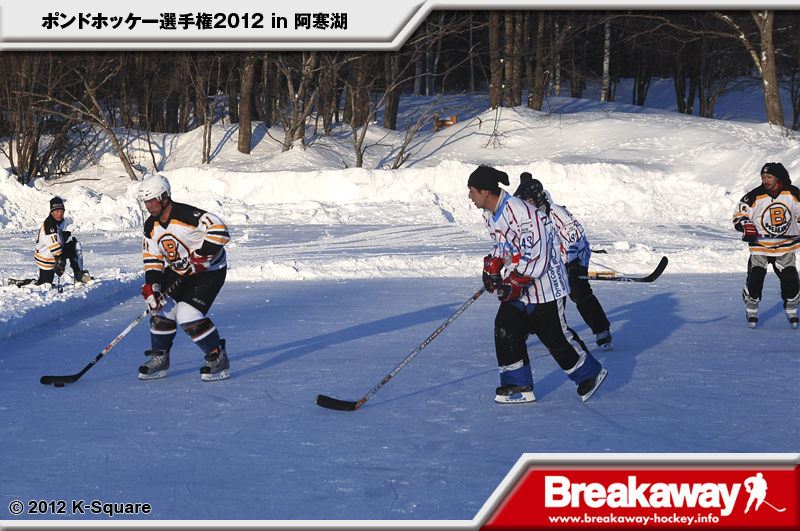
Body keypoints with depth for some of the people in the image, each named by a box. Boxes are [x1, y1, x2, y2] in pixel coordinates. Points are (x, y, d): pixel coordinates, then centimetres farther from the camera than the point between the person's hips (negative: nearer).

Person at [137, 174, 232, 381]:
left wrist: (202, 255, -30)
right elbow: (153, 258, 5)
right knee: (162, 309, -1)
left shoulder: (188, 215, -26)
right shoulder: (151, 226, -1)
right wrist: (151, 285, -7)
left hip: (209, 271, -8)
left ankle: (219, 359, -4)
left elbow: (219, 231, -29)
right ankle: (159, 359, 19)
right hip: (177, 272, 8)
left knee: (188, 315, -19)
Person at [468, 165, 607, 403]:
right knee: (505, 328, -1)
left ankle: (590, 373, 17)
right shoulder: (490, 215, 5)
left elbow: (536, 254, -26)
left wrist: (516, 283, -25)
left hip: (543, 281, -9)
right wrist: (492, 267, 9)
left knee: (554, 335, -2)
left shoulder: (520, 212, -26)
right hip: (517, 283, 9)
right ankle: (518, 385, 6)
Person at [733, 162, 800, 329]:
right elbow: (739, 215, -6)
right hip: (760, 245, -2)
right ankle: (751, 310, 9)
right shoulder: (754, 196, -12)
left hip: (786, 246, 2)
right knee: (755, 279, -9)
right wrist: (746, 227, -24)